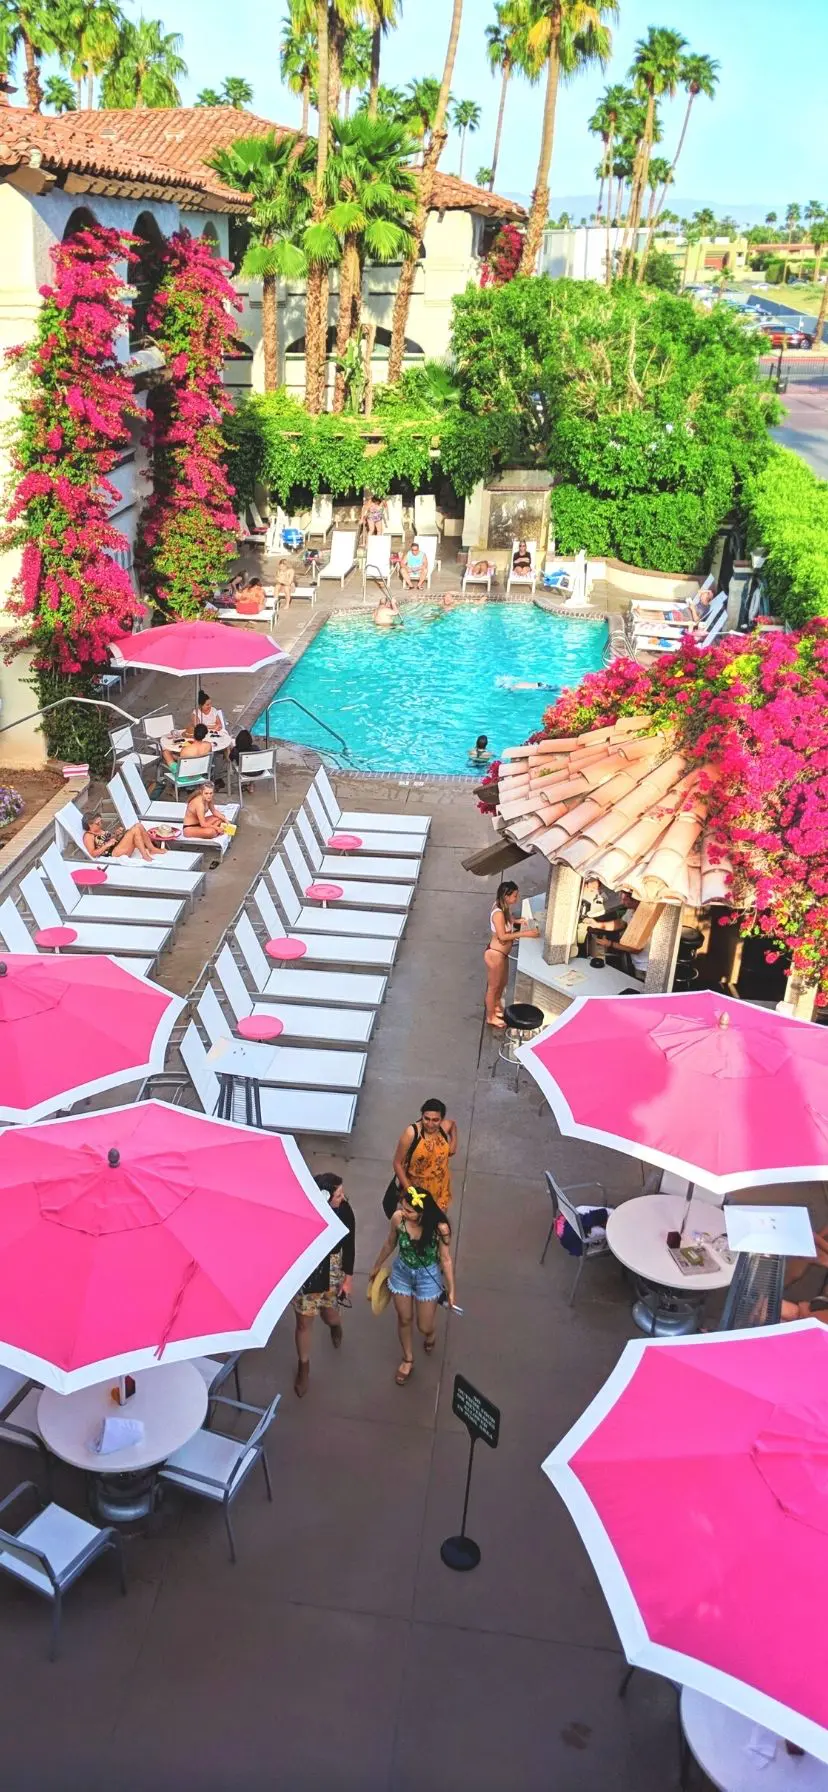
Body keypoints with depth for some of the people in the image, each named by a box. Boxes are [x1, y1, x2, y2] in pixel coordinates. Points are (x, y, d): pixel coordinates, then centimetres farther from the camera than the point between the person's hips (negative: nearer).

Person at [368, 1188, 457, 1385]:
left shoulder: (439, 1228, -32)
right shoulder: (398, 1219, -25)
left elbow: (445, 1259, -15)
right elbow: (390, 1244, -3)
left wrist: (451, 1290, -6)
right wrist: (377, 1267, 11)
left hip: (428, 1276, -2)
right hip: (402, 1272, 2)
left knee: (424, 1327, 14)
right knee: (404, 1319, 20)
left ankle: (431, 1335, 54)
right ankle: (407, 1360, 47)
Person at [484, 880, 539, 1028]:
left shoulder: (505, 908, 1)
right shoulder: (498, 913, -29)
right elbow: (502, 936, -31)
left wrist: (517, 922, 1)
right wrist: (525, 934, -30)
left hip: (502, 953, 10)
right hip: (495, 954, -10)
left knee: (502, 983, 27)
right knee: (493, 986, 9)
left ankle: (496, 1007, 49)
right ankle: (490, 1017, 26)